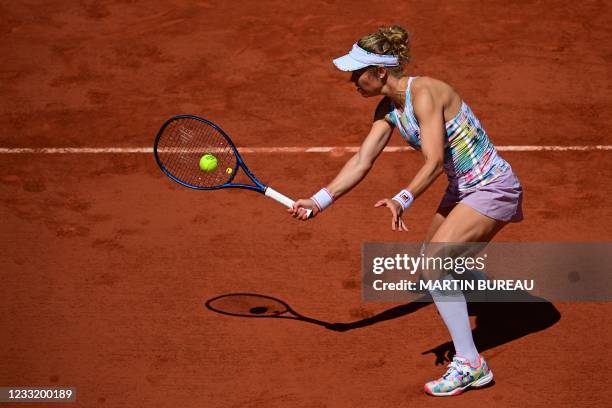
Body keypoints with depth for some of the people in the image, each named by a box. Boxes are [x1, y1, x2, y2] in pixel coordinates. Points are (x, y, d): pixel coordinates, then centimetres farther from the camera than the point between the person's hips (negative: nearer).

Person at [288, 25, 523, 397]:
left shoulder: (424, 93, -25)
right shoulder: (388, 109, 2)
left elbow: (435, 162, -32)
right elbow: (361, 162, 1)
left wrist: (403, 199, -46)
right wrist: (319, 201, -7)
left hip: (493, 188, -10)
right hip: (463, 189, 10)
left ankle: (470, 364, -19)